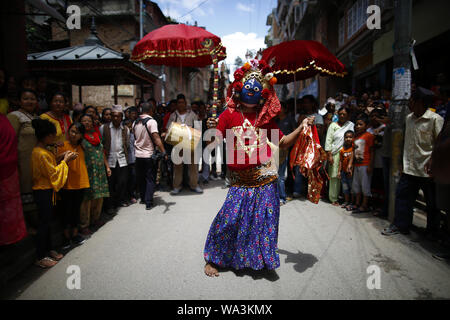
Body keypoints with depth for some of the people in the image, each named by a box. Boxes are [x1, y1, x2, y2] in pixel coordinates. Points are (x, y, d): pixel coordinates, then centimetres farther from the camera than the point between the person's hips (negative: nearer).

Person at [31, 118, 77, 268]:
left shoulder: (41, 150, 8)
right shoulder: (41, 153, -22)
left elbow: (50, 165, 13)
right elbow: (53, 173, -19)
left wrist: (62, 157, 3)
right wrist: (65, 161, -10)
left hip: (46, 190, 10)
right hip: (43, 191, -10)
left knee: (46, 221, 17)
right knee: (44, 222, 0)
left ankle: (49, 249, 30)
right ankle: (41, 257, 11)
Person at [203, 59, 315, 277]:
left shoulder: (265, 117, 8)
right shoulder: (228, 115, 0)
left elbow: (282, 143, 11)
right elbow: (215, 145, -4)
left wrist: (301, 128, 1)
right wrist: (212, 130, -23)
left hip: (264, 177, 2)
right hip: (239, 179, -2)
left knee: (263, 220, 8)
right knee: (229, 219, -2)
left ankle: (260, 260, 30)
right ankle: (212, 259, 20)